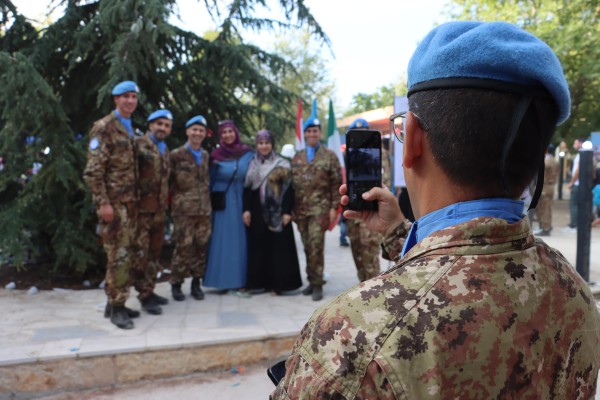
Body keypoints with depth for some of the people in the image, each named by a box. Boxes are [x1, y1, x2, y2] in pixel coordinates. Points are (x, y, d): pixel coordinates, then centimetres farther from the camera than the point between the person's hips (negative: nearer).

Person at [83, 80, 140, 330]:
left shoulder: (130, 129, 17)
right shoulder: (103, 127, -8)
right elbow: (93, 170, -14)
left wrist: (134, 199, 16)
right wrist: (102, 202, -19)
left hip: (130, 201, 8)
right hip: (113, 202, -8)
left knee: (126, 254, 11)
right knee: (119, 255, -6)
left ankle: (115, 303, 21)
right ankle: (116, 308, 4)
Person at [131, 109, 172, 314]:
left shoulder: (165, 150, 17)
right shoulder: (139, 143, -6)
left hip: (159, 211, 8)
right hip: (142, 210, -7)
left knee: (154, 252, 13)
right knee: (141, 253, -4)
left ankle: (149, 290, 23)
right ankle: (145, 295, 3)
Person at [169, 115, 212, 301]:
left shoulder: (205, 155, 14)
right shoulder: (177, 155, -1)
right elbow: (169, 181, 1)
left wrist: (206, 199, 13)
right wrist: (175, 201, -3)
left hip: (204, 208, 5)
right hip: (183, 209, -5)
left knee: (201, 246, 6)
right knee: (183, 246, -4)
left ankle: (196, 283, 17)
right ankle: (176, 284, 9)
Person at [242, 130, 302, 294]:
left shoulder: (282, 164, 0)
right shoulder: (253, 165, 12)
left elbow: (288, 189, -5)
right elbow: (247, 188, 10)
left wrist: (287, 212, -12)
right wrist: (246, 209, 0)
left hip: (276, 212, -4)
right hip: (258, 212, 4)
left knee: (278, 248, -2)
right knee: (259, 247, 5)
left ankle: (278, 283, 3)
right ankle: (261, 281, 13)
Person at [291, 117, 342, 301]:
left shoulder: (329, 156, 4)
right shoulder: (297, 157, 15)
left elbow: (336, 183, 0)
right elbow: (291, 183, 13)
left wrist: (334, 207, -8)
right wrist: (291, 208, 7)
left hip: (320, 208, -4)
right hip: (301, 209, 4)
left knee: (316, 246, -12)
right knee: (307, 247, 8)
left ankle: (317, 284, -2)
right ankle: (312, 281, 19)